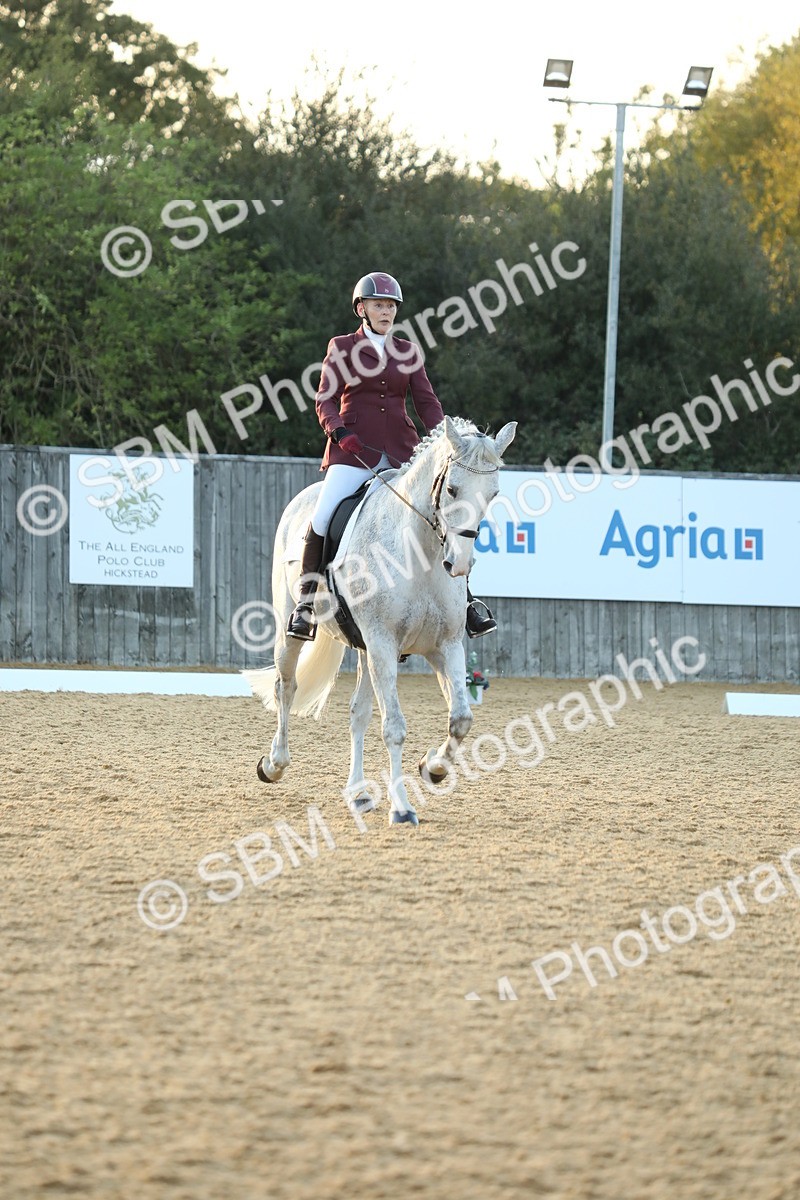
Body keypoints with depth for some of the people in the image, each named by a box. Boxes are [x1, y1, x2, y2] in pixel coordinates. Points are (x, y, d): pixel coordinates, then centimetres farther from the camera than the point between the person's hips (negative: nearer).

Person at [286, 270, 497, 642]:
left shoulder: (408, 352, 15)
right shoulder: (342, 348, 7)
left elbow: (426, 401, 12)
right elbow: (325, 400, 2)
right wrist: (340, 433, -16)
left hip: (401, 450, 3)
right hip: (354, 450, -3)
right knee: (322, 519, -19)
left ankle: (464, 601, 1)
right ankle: (306, 601, -6)